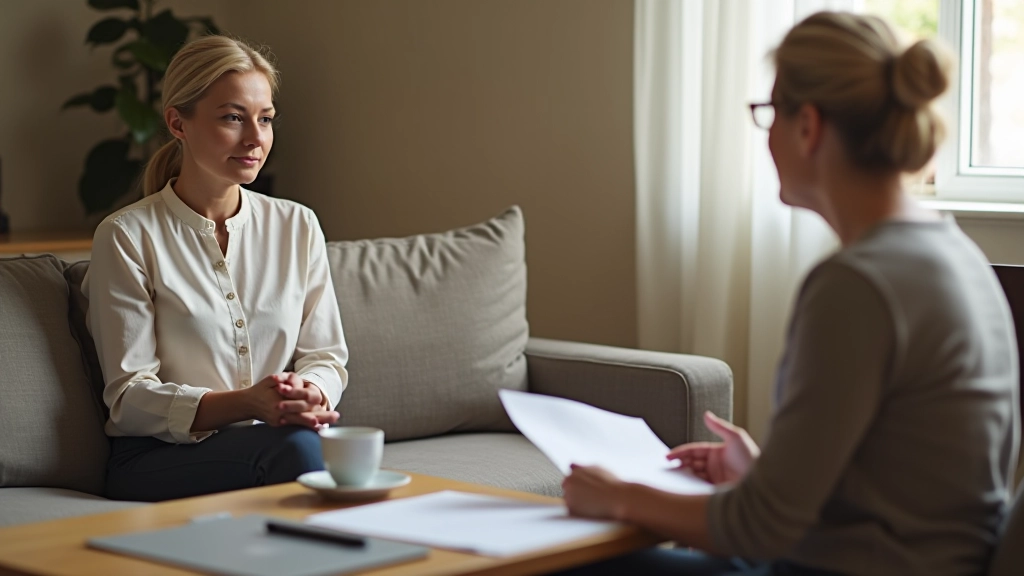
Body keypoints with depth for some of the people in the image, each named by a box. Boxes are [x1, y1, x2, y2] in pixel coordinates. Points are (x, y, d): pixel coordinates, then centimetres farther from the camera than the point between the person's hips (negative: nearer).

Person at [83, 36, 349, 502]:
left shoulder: (297, 226, 12)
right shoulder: (127, 237, -1)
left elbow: (326, 356, 12)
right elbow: (130, 397, -6)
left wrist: (310, 395, -15)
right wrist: (245, 404, -23)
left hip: (269, 445, 4)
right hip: (158, 459, -3)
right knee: (296, 445, -35)